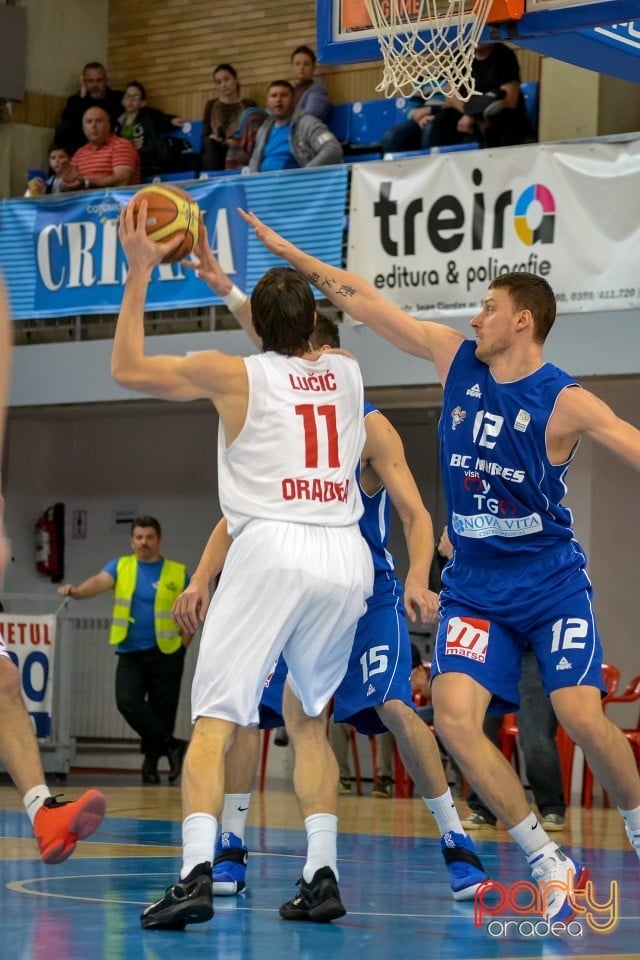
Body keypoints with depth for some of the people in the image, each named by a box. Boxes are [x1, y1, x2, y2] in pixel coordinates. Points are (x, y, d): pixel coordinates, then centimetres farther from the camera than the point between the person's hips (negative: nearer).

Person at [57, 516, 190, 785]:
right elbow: (100, 582, -13)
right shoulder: (121, 566, 5)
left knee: (162, 712, 0)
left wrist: (182, 645, -2)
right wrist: (77, 591, -34)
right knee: (127, 702, -19)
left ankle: (151, 763, 16)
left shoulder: (178, 573, 2)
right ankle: (172, 746, -7)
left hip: (165, 654, -1)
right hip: (130, 653, 1)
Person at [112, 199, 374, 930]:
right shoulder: (346, 374, 16)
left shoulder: (234, 375, 4)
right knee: (307, 717, 21)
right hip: (347, 555, 5)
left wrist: (139, 273, 20)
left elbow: (127, 368, 15)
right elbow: (292, 347, 38)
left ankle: (196, 872, -22)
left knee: (214, 719, -5)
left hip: (274, 549, -4)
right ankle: (322, 874, 12)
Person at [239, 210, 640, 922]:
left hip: (551, 586, -4)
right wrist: (286, 251, 7)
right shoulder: (455, 357, 1)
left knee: (583, 718, -17)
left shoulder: (564, 402, -12)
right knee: (455, 717, -16)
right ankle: (550, 866, -5)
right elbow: (364, 302, 5)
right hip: (475, 589, 4)